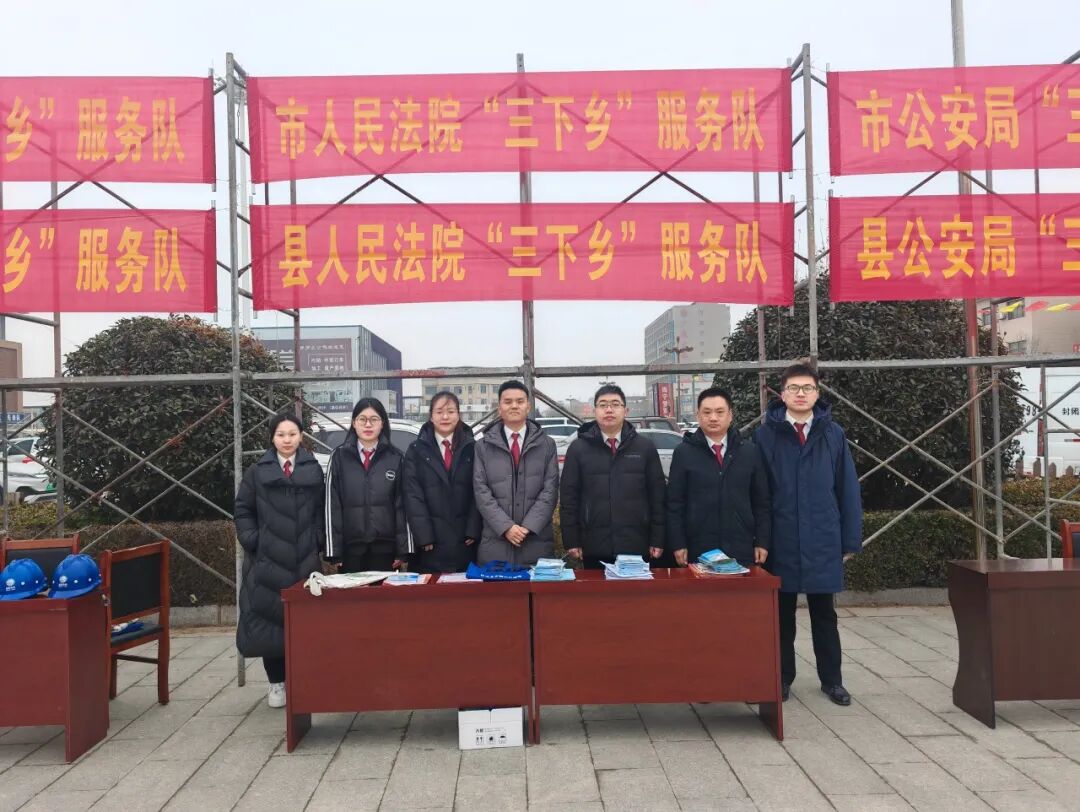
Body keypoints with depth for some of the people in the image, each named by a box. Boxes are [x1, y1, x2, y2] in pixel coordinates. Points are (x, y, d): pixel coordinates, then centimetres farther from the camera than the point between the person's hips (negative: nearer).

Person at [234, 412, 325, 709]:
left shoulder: (314, 470, 7)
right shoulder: (257, 472, 5)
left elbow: (322, 510, 8)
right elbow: (242, 511, 7)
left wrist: (318, 540, -1)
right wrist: (252, 541, -3)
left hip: (304, 560, 0)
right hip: (267, 560, 0)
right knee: (269, 619, 1)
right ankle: (276, 681, 15)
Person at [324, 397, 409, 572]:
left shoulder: (396, 458, 4)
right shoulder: (339, 457, 3)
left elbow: (402, 504, 3)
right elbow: (332, 504, 1)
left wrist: (403, 549, -2)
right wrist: (333, 551, -4)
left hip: (385, 548, 0)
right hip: (350, 548, 0)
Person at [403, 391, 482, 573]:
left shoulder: (472, 448, 8)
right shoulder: (416, 450, 6)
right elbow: (413, 495, -1)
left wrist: (473, 530, -7)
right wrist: (424, 536, -10)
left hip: (466, 540, 1)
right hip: (432, 541, 0)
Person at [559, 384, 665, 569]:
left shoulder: (645, 447, 6)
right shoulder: (578, 448, 3)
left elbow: (657, 495, 6)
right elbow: (568, 497, 3)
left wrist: (658, 540, 2)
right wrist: (572, 541, -1)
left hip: (637, 546, 1)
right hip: (594, 548, 0)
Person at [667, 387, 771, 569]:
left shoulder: (750, 451, 7)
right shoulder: (683, 452, 1)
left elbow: (761, 501, 9)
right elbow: (675, 503, 1)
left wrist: (762, 542, 4)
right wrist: (678, 545, -4)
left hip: (742, 551, 2)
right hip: (698, 552, -1)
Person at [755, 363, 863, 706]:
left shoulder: (833, 433, 1)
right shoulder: (766, 434, -2)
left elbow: (848, 489, 2)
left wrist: (850, 539, 0)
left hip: (823, 541, 1)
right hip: (781, 541, -1)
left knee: (824, 613, 13)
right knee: (782, 614, 12)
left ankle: (832, 679, 26)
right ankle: (782, 678, 24)